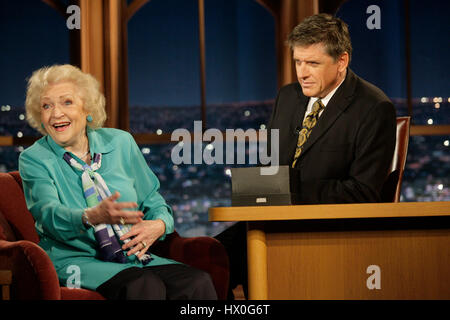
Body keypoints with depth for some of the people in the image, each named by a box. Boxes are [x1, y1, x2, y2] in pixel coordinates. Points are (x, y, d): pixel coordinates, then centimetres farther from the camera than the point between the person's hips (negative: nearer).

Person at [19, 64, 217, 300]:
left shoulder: (120, 142, 11)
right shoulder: (33, 159, 0)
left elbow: (152, 200, 18)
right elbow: (49, 213, -18)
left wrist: (159, 225, -7)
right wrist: (93, 217, -39)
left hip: (133, 255, 4)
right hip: (75, 259, -4)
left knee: (198, 283, -25)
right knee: (146, 286, -34)